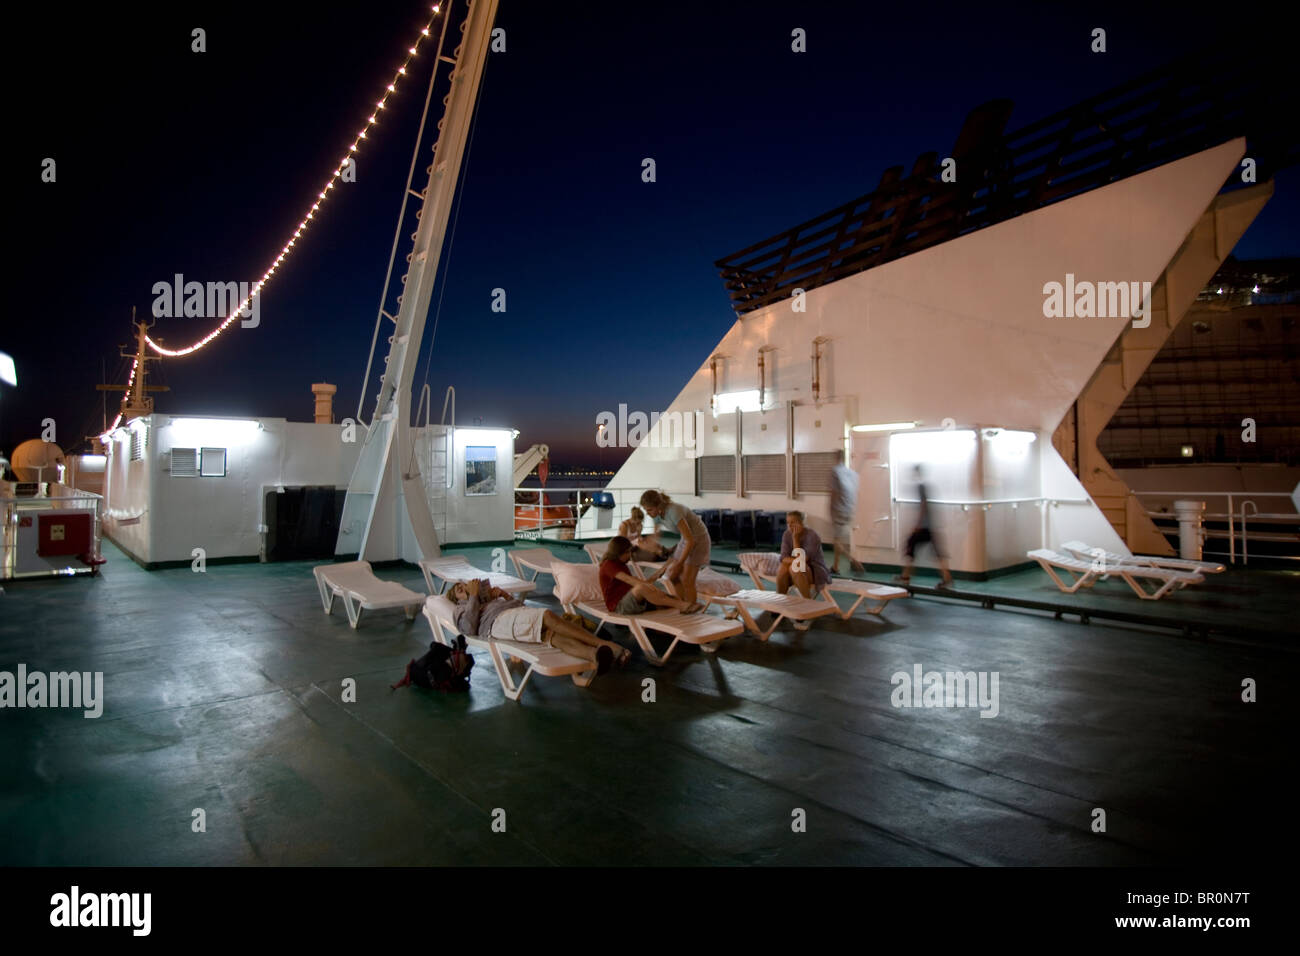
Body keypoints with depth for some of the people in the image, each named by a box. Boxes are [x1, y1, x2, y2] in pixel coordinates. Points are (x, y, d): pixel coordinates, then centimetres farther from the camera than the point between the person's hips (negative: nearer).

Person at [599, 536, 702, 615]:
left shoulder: (621, 564, 20)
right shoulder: (608, 565, -10)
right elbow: (627, 579, -27)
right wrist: (647, 585, -41)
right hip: (619, 606, -9)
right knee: (641, 587, -38)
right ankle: (681, 606, -39)